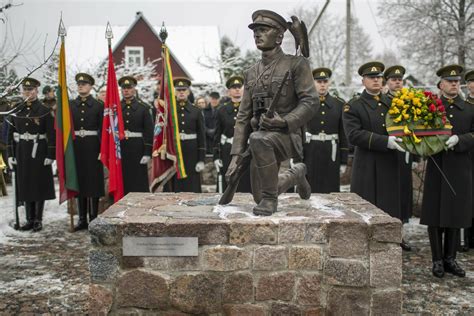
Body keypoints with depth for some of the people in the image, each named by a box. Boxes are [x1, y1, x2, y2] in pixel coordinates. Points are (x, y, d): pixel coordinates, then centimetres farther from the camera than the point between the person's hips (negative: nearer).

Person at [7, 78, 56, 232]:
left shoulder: (45, 111, -4)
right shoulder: (16, 111, 7)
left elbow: (52, 135, -7)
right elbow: (11, 134, 8)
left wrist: (50, 155, -11)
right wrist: (10, 155, 3)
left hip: (39, 152, -4)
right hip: (21, 152, 4)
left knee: (40, 185, 2)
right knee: (25, 185, 7)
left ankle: (38, 220, 11)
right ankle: (30, 219, 16)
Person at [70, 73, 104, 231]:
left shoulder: (98, 105, 1)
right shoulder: (70, 105, 10)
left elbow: (102, 129, -2)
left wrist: (102, 149, -10)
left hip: (92, 147, -3)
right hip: (76, 146, 3)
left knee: (93, 182, 0)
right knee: (79, 181, 7)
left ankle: (93, 218, 8)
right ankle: (82, 219, 14)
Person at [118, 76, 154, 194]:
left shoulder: (143, 108, 3)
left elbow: (149, 131, -1)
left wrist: (147, 153, -8)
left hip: (138, 150, -2)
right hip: (119, 150, 2)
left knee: (139, 184, 1)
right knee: (121, 184, 5)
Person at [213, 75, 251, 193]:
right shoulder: (222, 110, 7)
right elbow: (217, 135, 7)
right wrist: (216, 157, 1)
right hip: (227, 153, 1)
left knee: (246, 185, 1)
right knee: (227, 186, 2)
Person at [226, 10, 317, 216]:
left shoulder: (296, 64, -2)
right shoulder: (251, 73, 13)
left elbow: (311, 102, -11)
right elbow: (243, 117, 10)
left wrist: (285, 121, -27)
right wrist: (236, 155, 2)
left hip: (286, 134, -6)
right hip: (262, 140, 6)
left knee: (257, 139, -39)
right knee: (259, 198, 7)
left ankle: (270, 198, -21)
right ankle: (296, 174, 34)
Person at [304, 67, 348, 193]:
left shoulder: (339, 104, 6)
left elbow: (343, 135, 6)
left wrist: (344, 161, 3)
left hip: (331, 154, 1)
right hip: (310, 154, -1)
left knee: (330, 189, 4)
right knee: (309, 189, 1)